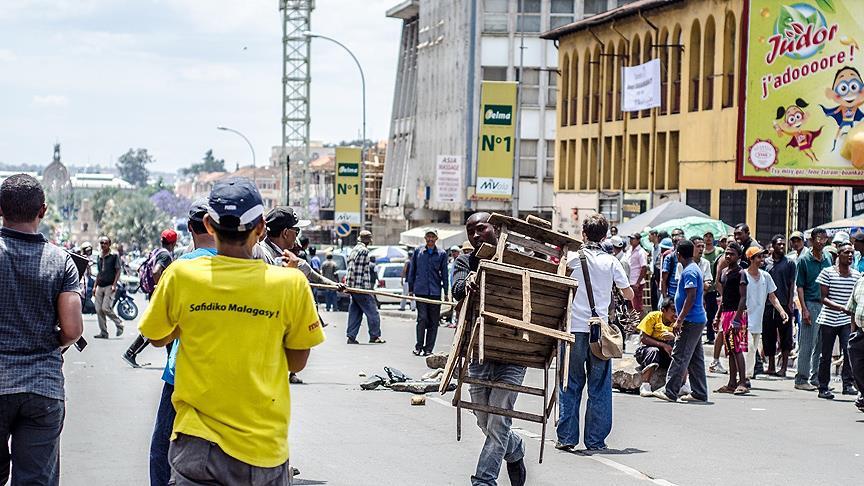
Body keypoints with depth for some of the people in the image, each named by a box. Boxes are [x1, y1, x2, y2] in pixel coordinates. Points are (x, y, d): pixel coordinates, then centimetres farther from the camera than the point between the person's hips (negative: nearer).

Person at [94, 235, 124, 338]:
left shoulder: (114, 256, -3)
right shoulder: (99, 257, 15)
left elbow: (118, 271, -6)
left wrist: (114, 285, -15)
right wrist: (95, 286, 17)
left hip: (109, 286, -6)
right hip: (100, 286, 7)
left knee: (106, 308, -16)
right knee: (99, 310, 1)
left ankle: (119, 324, 5)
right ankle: (103, 332, 7)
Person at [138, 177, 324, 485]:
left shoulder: (181, 275, -6)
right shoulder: (290, 283, -9)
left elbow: (158, 338, 10)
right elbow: (296, 363, 3)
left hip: (197, 442, 0)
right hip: (264, 447, 0)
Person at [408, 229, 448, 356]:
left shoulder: (441, 254, 7)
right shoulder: (418, 252, 8)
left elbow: (444, 274, 9)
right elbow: (412, 271, 12)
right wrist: (410, 289, 9)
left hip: (435, 292, 1)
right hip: (420, 291, -1)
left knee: (433, 321, 2)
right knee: (422, 318, -11)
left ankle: (428, 348, 9)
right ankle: (419, 346, 0)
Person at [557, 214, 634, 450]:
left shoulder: (572, 258, 0)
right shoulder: (611, 262, 3)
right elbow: (629, 294, 6)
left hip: (574, 327, 0)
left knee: (570, 385, 7)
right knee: (599, 387, 6)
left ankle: (566, 437, 5)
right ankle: (595, 440, 6)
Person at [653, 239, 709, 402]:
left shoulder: (689, 272, -14)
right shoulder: (695, 269, 17)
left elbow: (691, 297, -22)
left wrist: (679, 320, -22)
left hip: (691, 321, -10)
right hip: (698, 320, 10)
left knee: (679, 357, -9)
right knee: (696, 358, 11)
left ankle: (670, 392, -9)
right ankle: (699, 393, 13)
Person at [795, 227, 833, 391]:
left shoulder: (828, 259, 12)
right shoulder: (804, 260, -3)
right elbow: (799, 286, -5)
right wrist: (804, 309, -13)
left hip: (826, 304, 5)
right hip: (811, 304, -5)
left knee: (822, 345, 8)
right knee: (807, 344, -5)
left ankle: (815, 378, 15)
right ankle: (801, 379, 0)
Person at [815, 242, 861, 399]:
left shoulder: (856, 275, 7)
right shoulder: (827, 272, -5)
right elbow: (823, 298, -8)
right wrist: (841, 307, -22)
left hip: (847, 321, 2)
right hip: (828, 320, -2)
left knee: (849, 351, -15)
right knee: (826, 355, 3)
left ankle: (848, 384, -10)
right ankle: (823, 388, 12)